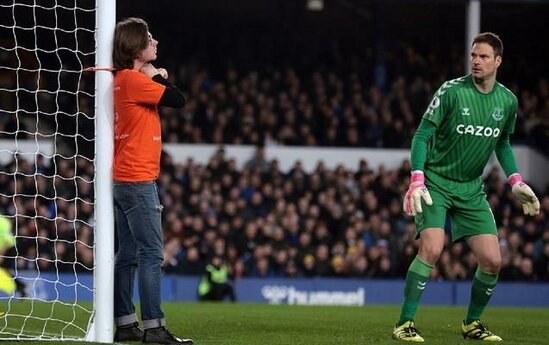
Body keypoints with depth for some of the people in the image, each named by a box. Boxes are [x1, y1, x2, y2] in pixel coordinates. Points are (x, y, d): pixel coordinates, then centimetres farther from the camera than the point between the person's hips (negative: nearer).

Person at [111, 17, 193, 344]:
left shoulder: (123, 80, 14)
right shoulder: (133, 80, -15)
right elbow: (179, 100, -16)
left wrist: (157, 78, 3)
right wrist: (158, 78, 0)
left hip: (124, 179, 10)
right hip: (138, 179, -10)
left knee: (129, 254, 10)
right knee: (151, 253, -10)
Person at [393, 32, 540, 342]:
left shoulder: (508, 101, 2)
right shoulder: (451, 91, -14)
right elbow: (422, 135, -11)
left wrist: (516, 182, 8)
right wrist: (417, 180, -22)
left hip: (472, 190, 5)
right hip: (436, 183, -5)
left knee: (492, 261, -3)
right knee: (432, 249, -24)